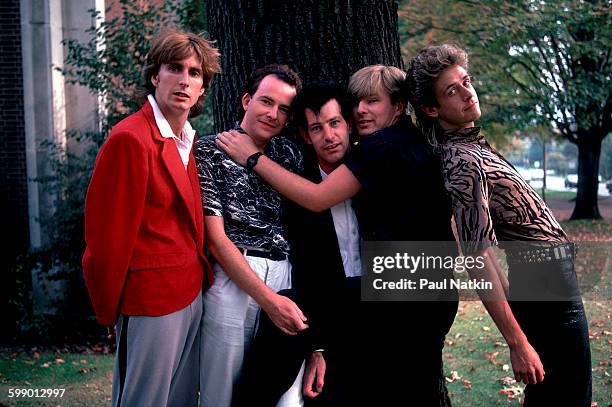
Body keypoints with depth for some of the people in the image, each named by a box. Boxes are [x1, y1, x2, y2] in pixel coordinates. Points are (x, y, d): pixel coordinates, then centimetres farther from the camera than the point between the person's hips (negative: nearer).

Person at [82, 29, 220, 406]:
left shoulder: (188, 141, 10)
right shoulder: (131, 138, -16)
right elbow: (108, 233, -15)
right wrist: (110, 311, -8)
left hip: (191, 294, 8)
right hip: (152, 301, -8)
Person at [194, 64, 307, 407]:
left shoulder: (290, 153, 13)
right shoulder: (210, 151, -1)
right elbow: (215, 237, -7)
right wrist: (268, 299, -13)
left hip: (285, 277, 4)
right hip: (233, 278, -4)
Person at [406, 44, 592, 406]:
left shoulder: (472, 143, 9)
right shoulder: (463, 163, -21)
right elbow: (480, 261, -26)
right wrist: (517, 343, -27)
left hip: (545, 279, 10)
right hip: (549, 284, -10)